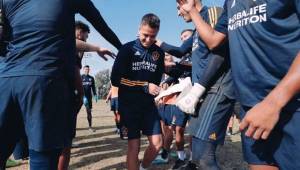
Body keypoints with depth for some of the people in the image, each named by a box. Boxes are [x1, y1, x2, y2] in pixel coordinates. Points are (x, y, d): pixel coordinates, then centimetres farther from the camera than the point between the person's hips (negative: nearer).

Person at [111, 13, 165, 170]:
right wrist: (144, 86, -14)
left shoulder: (159, 52, 6)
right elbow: (116, 79, -13)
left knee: (157, 143, 2)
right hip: (129, 104, -3)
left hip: (148, 104, 4)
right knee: (134, 145, -2)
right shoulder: (127, 49, -6)